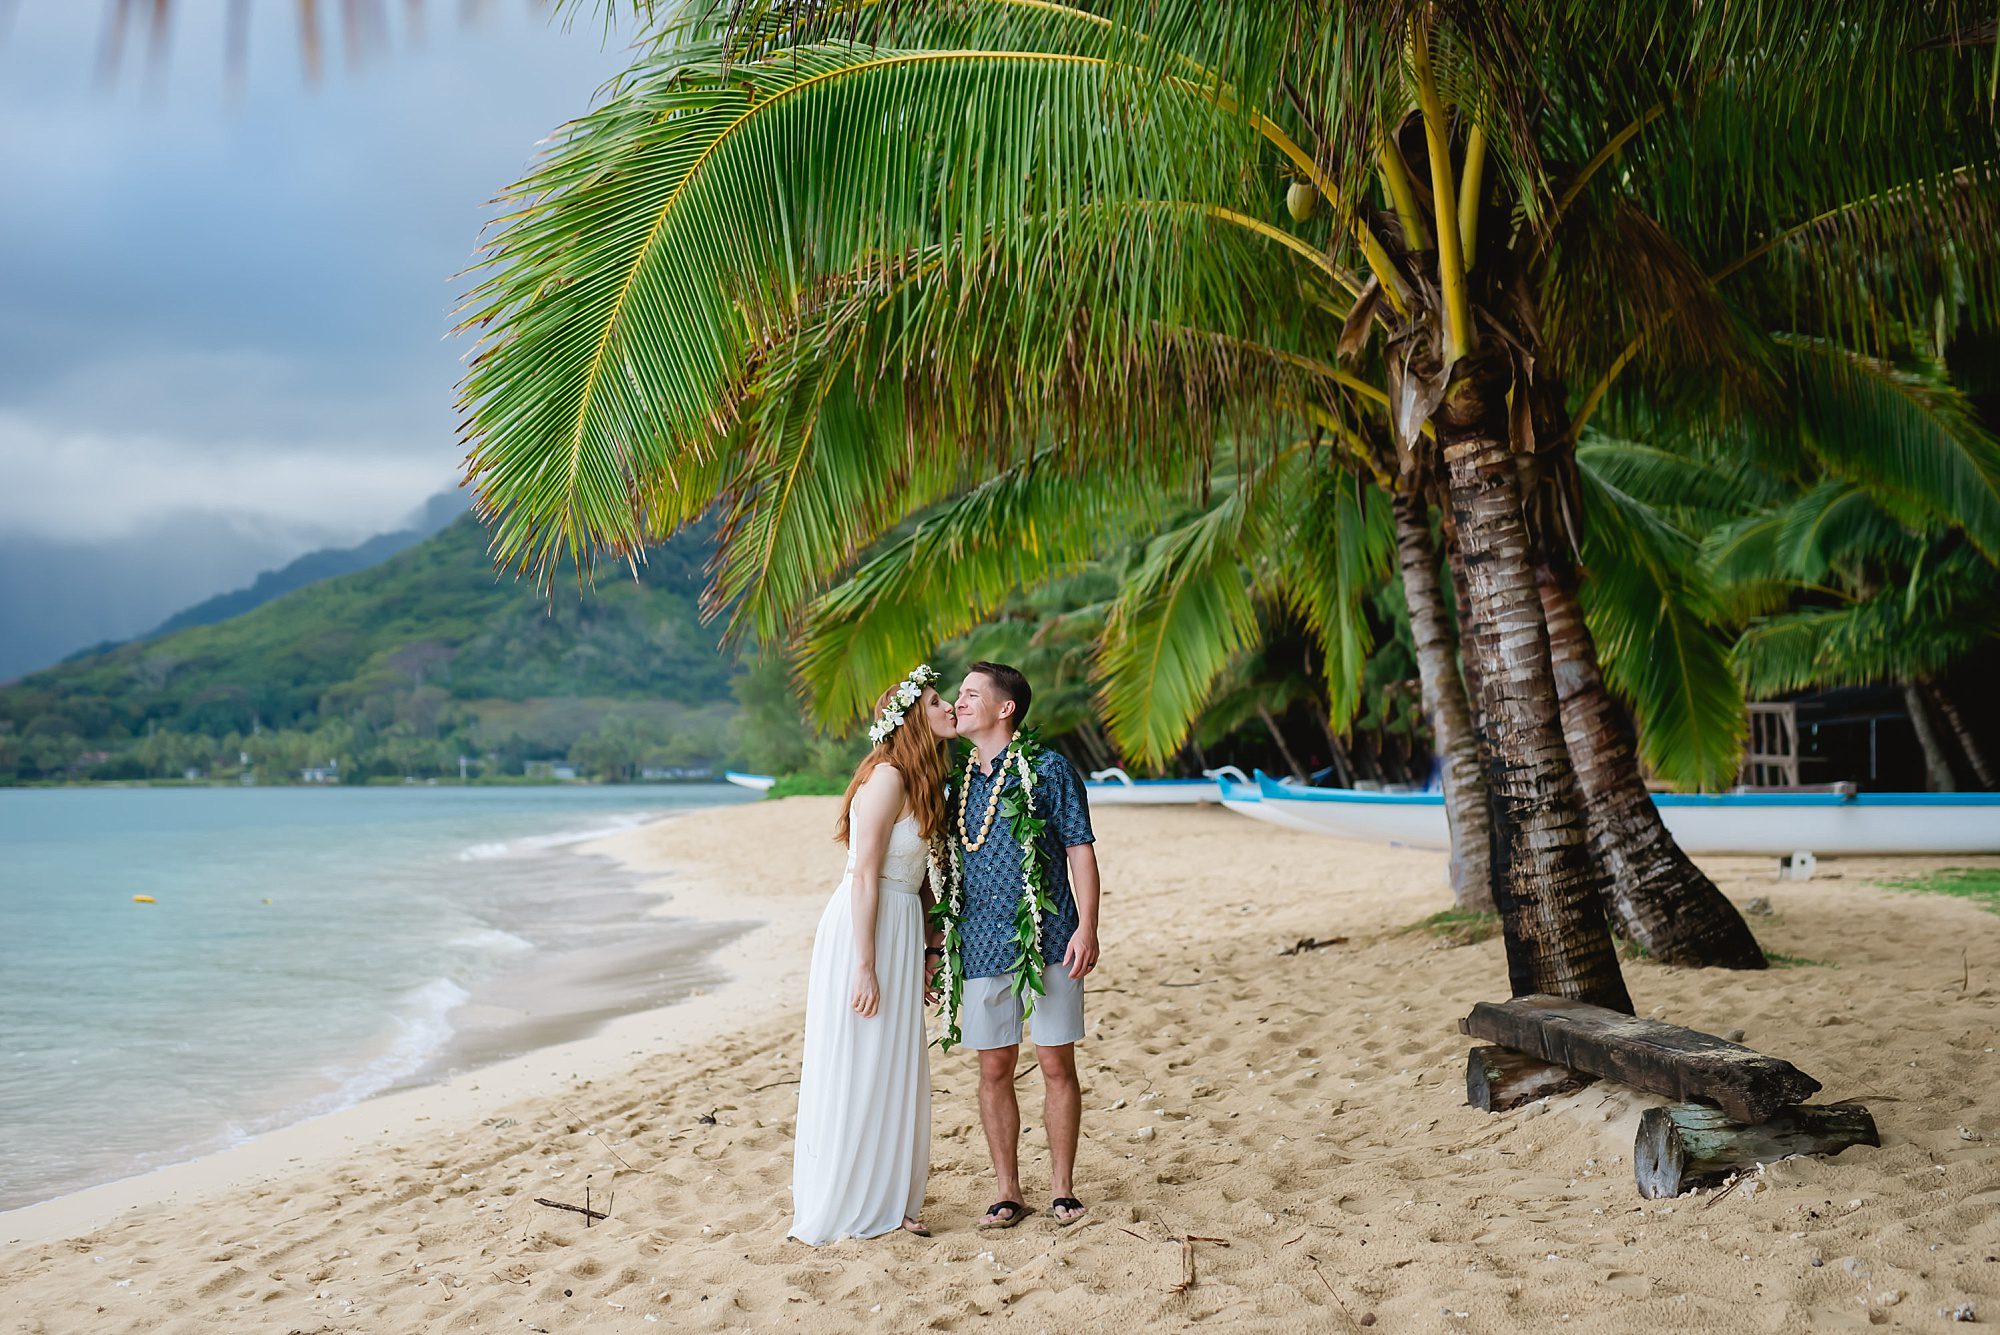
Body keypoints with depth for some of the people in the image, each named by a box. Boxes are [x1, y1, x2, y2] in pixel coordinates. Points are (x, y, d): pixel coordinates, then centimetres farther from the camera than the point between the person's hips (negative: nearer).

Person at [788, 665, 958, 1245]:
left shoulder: (921, 783, 13)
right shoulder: (888, 777, -16)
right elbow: (864, 875, -19)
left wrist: (924, 954, 15)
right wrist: (865, 966, -21)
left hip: (902, 930, 9)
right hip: (863, 930, -9)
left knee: (896, 1070, 12)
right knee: (853, 1070, 0)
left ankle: (888, 1200, 22)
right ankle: (833, 1207, 11)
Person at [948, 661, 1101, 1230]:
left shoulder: (1048, 769, -3)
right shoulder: (957, 781, 10)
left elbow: (1080, 850, -3)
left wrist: (1087, 927, -12)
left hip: (1049, 941, -4)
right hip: (983, 944, 4)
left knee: (1056, 1064, 2)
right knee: (994, 1069, 6)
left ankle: (1062, 1188, 15)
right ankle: (1009, 1192, 17)